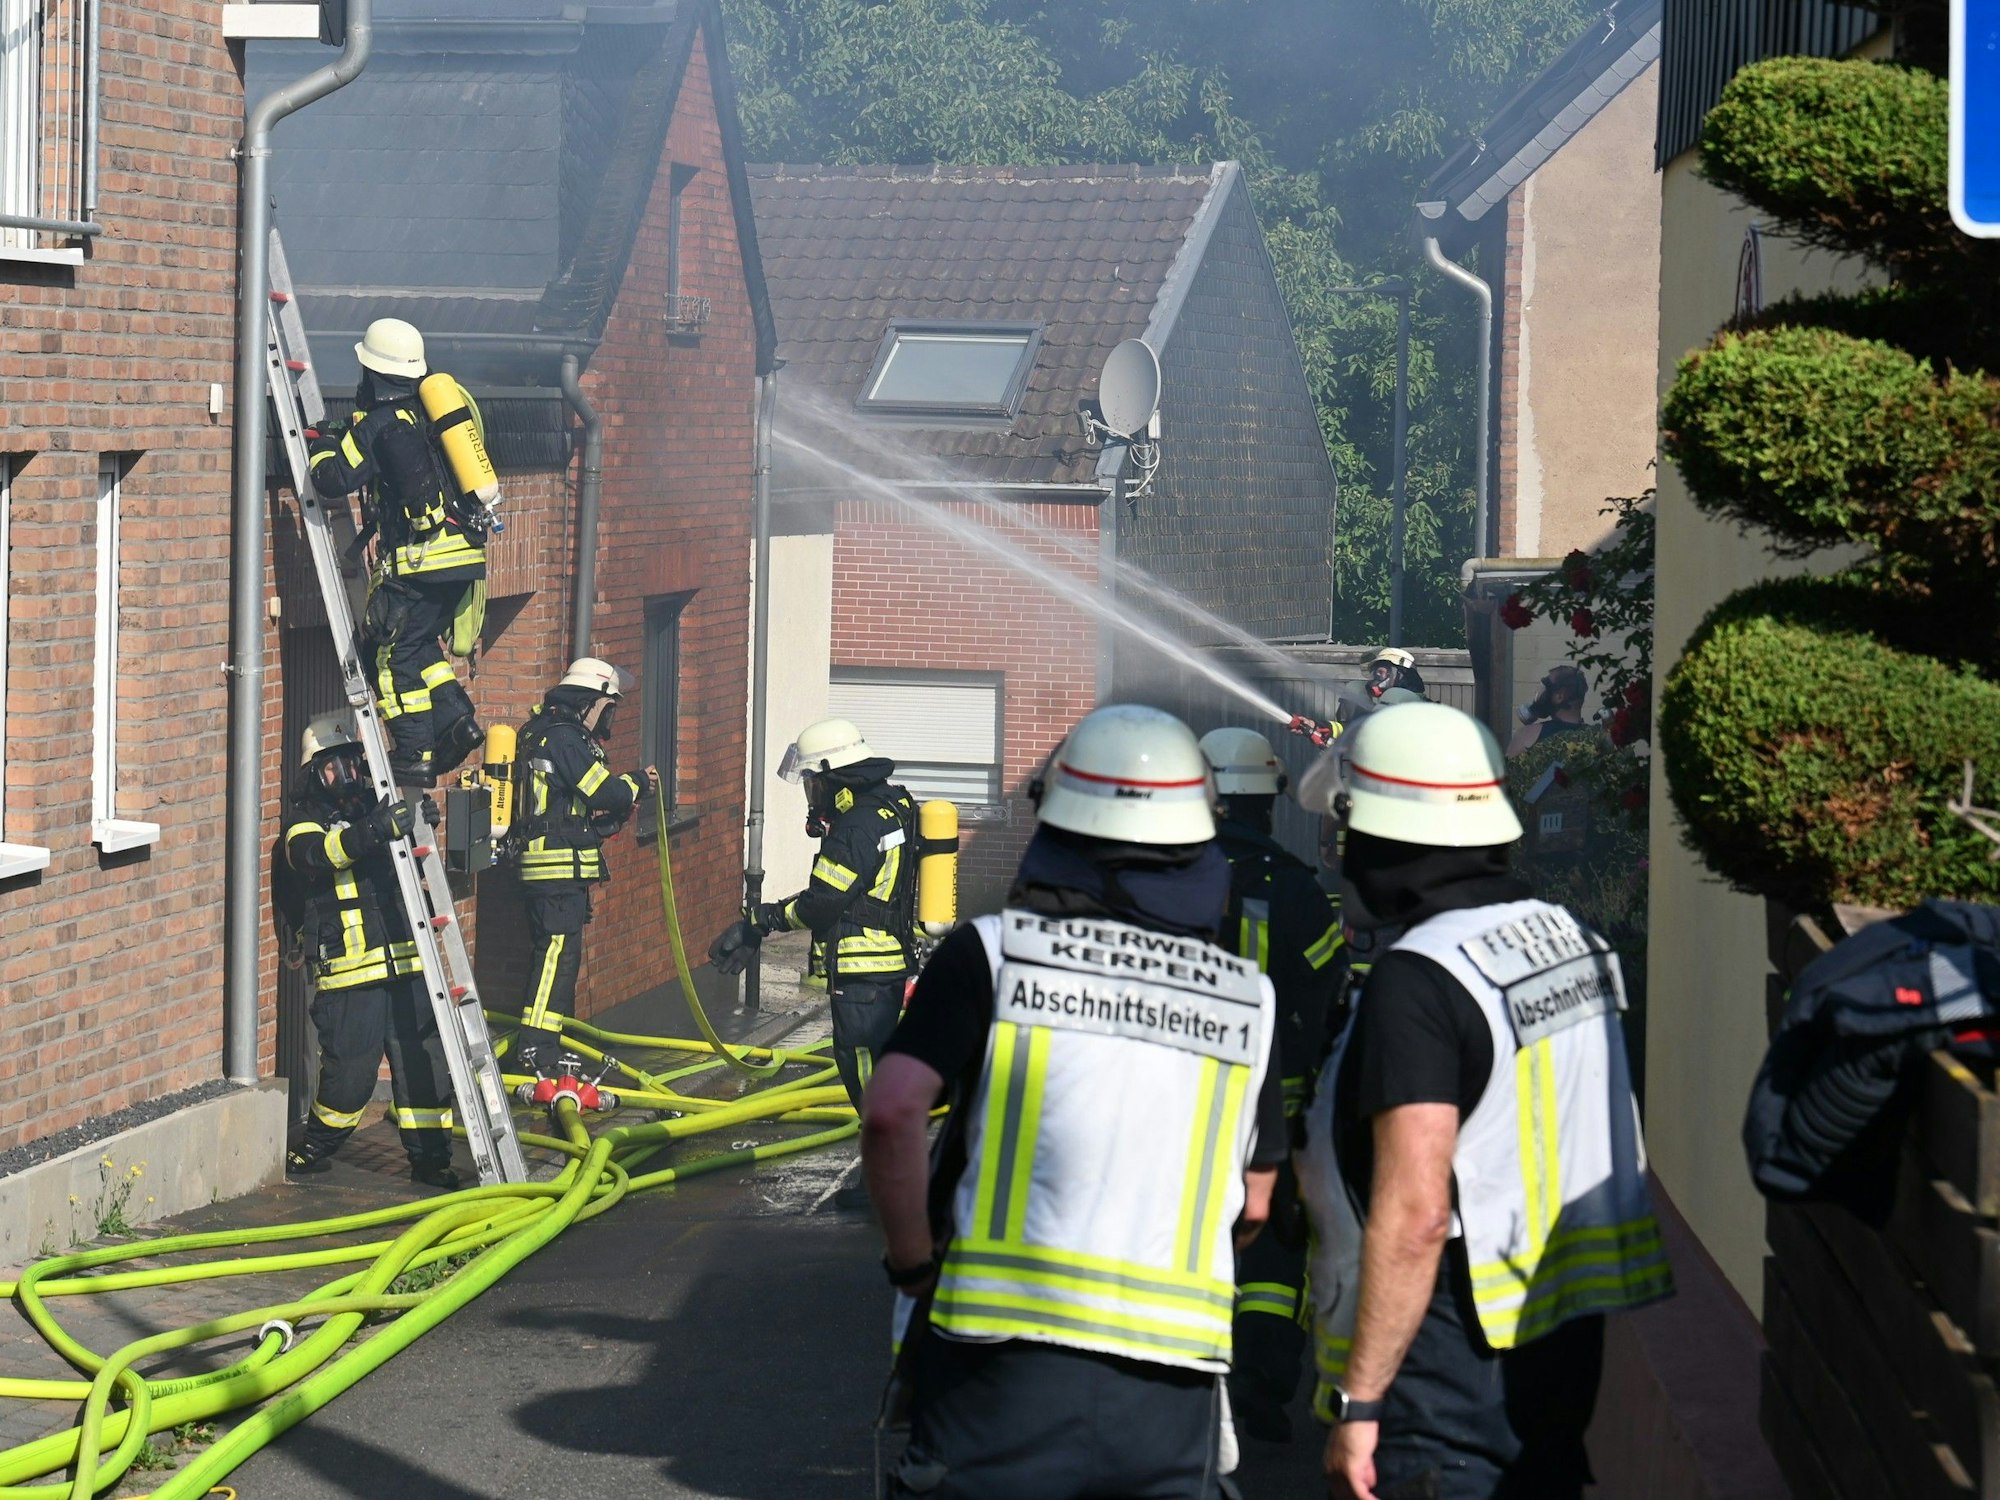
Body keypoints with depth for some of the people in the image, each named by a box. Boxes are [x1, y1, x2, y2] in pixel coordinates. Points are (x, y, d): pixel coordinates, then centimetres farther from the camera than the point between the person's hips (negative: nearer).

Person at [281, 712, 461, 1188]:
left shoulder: (379, 807, 16)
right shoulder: (307, 822, 2)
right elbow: (315, 854, -22)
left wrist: (420, 821, 2)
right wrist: (370, 831, -39)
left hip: (405, 963, 4)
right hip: (349, 970, -4)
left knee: (425, 1059, 1)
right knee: (350, 1070, -3)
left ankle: (429, 1157, 10)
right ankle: (316, 1146, 20)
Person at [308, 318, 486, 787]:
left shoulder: (379, 423, -9)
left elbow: (334, 478, -11)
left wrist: (324, 447, 10)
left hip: (419, 558, -7)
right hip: (465, 554, 7)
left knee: (396, 652, 3)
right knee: (419, 645, 20)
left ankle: (414, 756, 1)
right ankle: (455, 718, 4)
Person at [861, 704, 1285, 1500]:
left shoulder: (993, 952, -1)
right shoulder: (1250, 998, 8)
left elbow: (891, 1114, -12)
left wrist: (914, 1263, 1)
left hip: (1003, 1355, -2)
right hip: (1168, 1390, 2)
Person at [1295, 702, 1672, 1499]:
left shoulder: (1415, 982, -18)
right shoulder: (1571, 938, 8)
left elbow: (1414, 1215, -24)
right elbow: (1620, 1156, 17)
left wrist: (1358, 1401, -19)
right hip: (1564, 1344, 9)